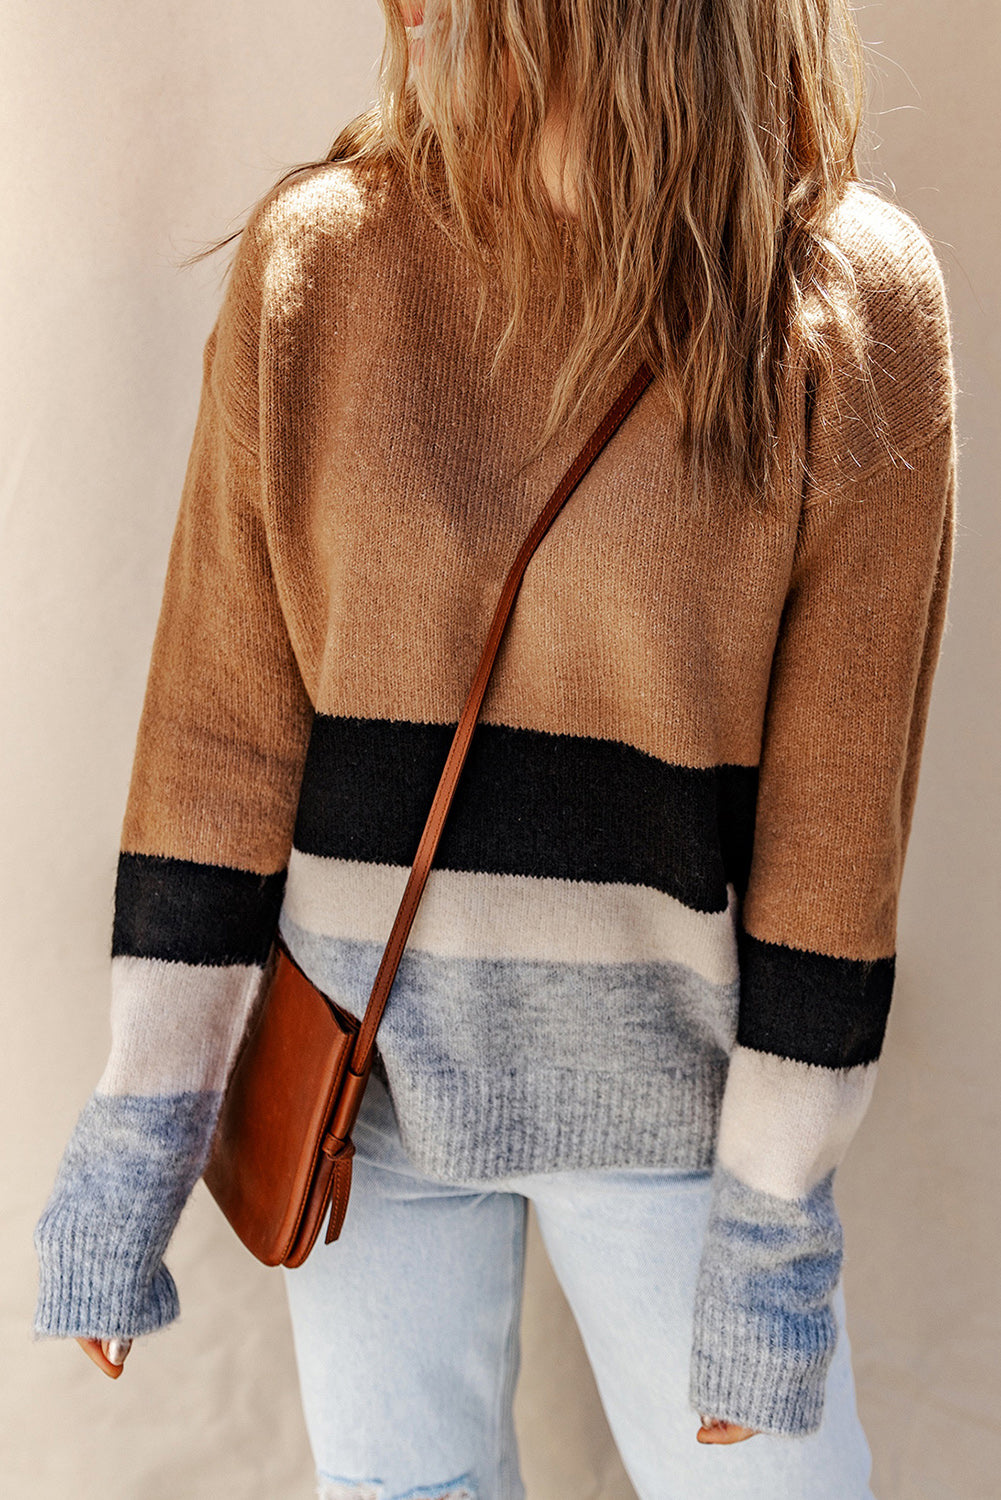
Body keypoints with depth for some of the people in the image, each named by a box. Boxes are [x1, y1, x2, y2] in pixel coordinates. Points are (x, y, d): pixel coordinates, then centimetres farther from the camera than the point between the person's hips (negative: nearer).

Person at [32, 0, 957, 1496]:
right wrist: (138, 1124, -6)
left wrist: (778, 1210, -7)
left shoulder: (855, 305, -11)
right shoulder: (315, 258, -6)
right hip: (360, 1068, 2)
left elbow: (836, 798, -10)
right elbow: (221, 719, -6)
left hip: (667, 1079, -1)